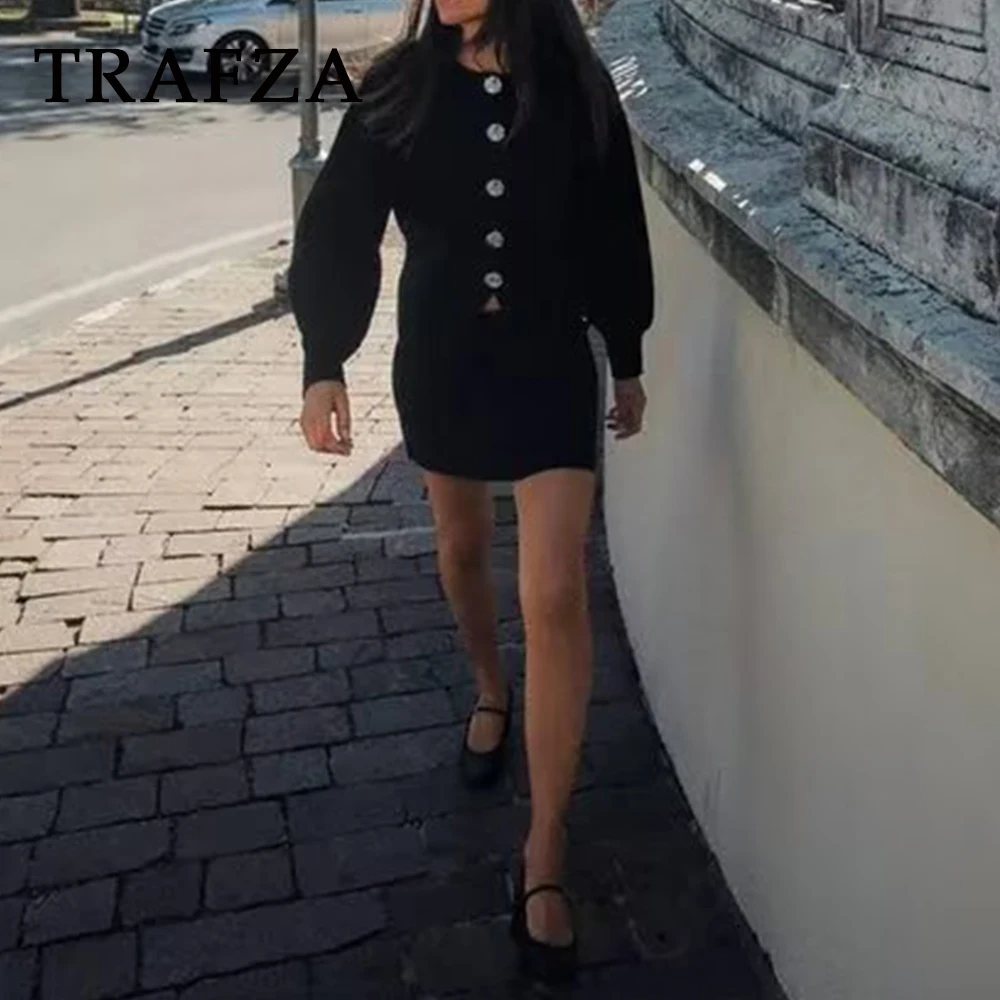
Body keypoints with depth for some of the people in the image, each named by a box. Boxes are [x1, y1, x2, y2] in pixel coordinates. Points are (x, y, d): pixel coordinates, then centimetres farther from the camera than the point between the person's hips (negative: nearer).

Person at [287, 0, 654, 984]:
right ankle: (489, 689, 53)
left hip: (551, 366, -1)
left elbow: (615, 233, 4)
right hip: (438, 364, 2)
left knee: (556, 598, -9)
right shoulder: (398, 89, -4)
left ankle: (545, 855, 1)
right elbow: (339, 228, -4)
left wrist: (627, 359, 9)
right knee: (462, 549, 21)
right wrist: (323, 361, -11)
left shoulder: (577, 91, -5)